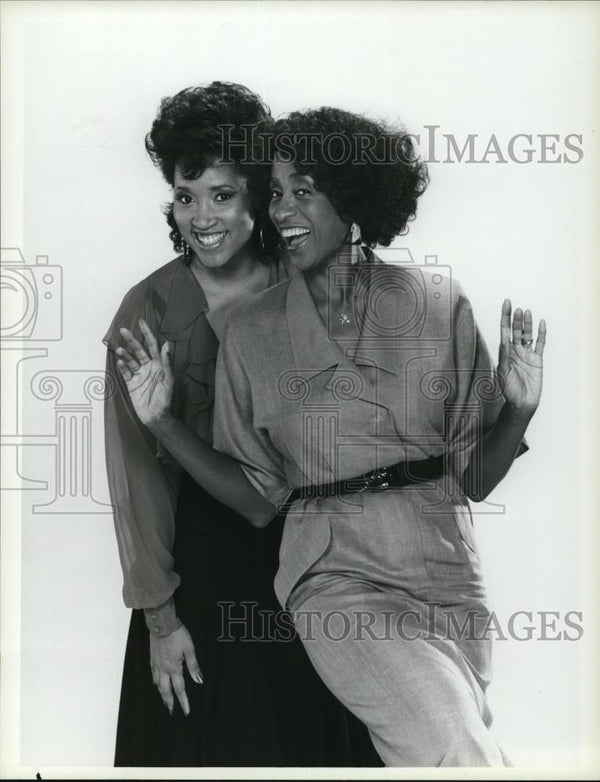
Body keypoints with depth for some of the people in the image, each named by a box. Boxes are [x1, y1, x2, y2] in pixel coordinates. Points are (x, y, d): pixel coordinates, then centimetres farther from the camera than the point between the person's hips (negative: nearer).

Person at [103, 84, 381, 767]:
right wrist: (159, 616, -8)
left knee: (314, 737, 13)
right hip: (200, 559, -2)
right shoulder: (147, 311, -9)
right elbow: (135, 472, -8)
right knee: (205, 739, 10)